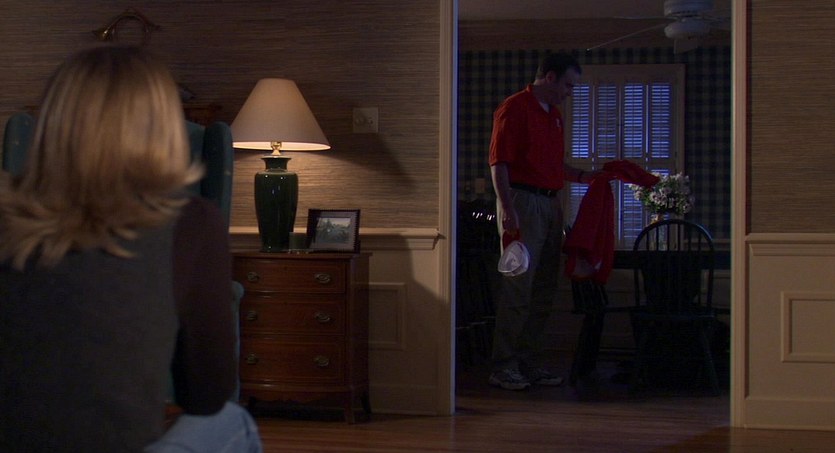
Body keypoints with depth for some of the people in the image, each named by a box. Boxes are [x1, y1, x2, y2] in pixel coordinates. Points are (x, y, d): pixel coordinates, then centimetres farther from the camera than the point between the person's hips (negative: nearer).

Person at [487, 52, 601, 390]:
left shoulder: (554, 115, 19)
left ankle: (530, 362, 17)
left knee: (544, 290, 10)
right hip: (523, 202, -9)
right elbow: (498, 163, -14)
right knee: (517, 288, -9)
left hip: (551, 204, 9)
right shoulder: (514, 109, -8)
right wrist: (507, 209, -21)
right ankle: (503, 367, -4)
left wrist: (582, 176, 13)